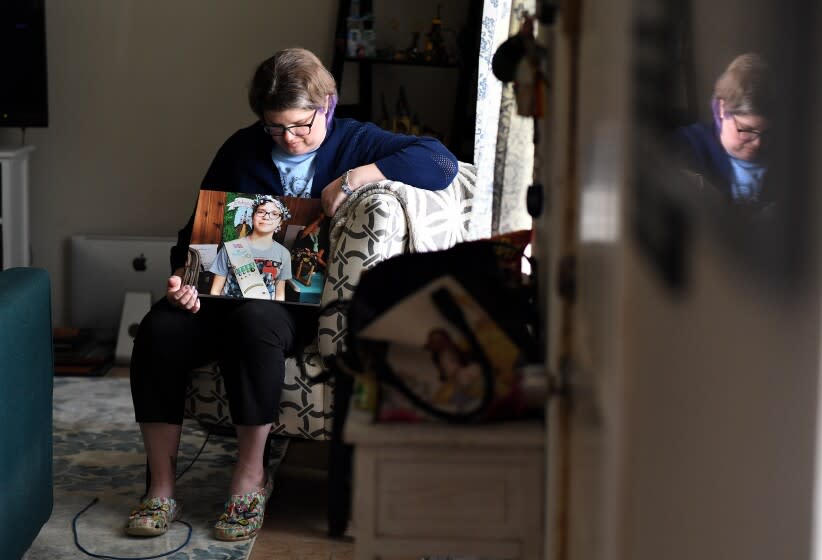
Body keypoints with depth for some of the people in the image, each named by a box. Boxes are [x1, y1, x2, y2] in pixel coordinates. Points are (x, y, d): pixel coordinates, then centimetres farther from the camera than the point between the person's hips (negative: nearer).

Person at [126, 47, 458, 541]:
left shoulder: (355, 142, 4)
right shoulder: (243, 150, 14)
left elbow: (442, 162, -11)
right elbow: (200, 225, 16)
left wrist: (360, 176, -21)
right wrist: (184, 274, -5)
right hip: (229, 289, 4)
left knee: (254, 320, -39)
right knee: (159, 330, -26)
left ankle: (251, 477, -24)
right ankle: (162, 487, -17)